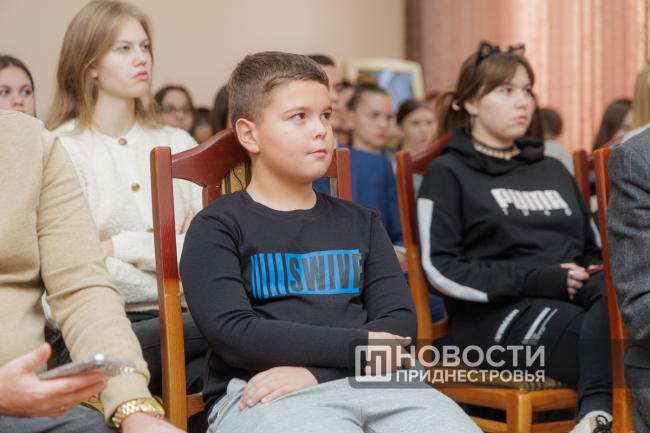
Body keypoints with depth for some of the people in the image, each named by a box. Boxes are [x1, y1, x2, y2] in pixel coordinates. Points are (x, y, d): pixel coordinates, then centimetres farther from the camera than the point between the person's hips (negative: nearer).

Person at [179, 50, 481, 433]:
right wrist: (362, 344, -6)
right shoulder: (218, 227, 8)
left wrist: (314, 371, -9)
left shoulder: (361, 222, 23)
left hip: (367, 384, 5)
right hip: (259, 393, -4)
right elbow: (233, 334, -6)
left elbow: (400, 321, 10)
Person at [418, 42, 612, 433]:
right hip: (496, 316, -6)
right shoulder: (448, 174, 10)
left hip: (574, 298, 6)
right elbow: (440, 270, -3)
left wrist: (594, 273, 5)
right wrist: (535, 281, -12)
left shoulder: (553, 170, 31)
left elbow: (594, 245, 33)